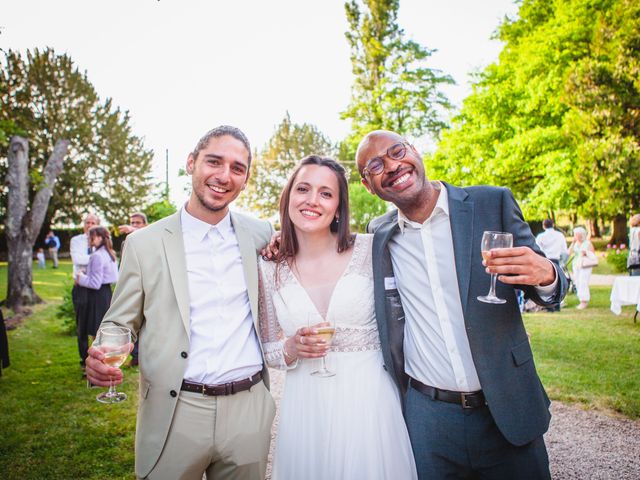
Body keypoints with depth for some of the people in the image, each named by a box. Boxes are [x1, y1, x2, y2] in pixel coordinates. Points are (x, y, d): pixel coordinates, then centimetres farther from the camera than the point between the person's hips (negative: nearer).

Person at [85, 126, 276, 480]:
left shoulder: (261, 235, 3)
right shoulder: (144, 242, -3)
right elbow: (120, 323, 4)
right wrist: (101, 359, -18)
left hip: (249, 410, 2)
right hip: (175, 414, -1)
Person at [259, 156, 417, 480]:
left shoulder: (371, 250, -7)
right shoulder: (270, 270, -2)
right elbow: (267, 350, 6)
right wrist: (291, 348, -13)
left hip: (370, 400, -1)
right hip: (304, 407, 1)